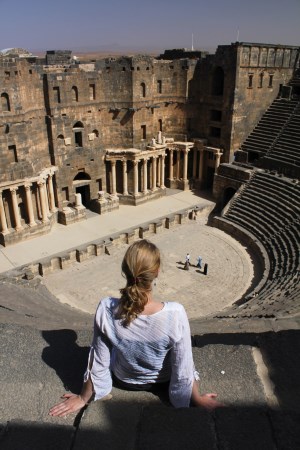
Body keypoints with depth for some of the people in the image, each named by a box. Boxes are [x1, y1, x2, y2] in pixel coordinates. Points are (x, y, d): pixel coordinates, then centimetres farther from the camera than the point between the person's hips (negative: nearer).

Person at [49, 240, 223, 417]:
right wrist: (197, 399, -4)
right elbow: (183, 369, -24)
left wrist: (84, 398, 0)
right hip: (162, 381, -1)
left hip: (123, 380, 1)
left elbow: (98, 364, -19)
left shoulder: (106, 310, -33)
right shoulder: (175, 313, -37)